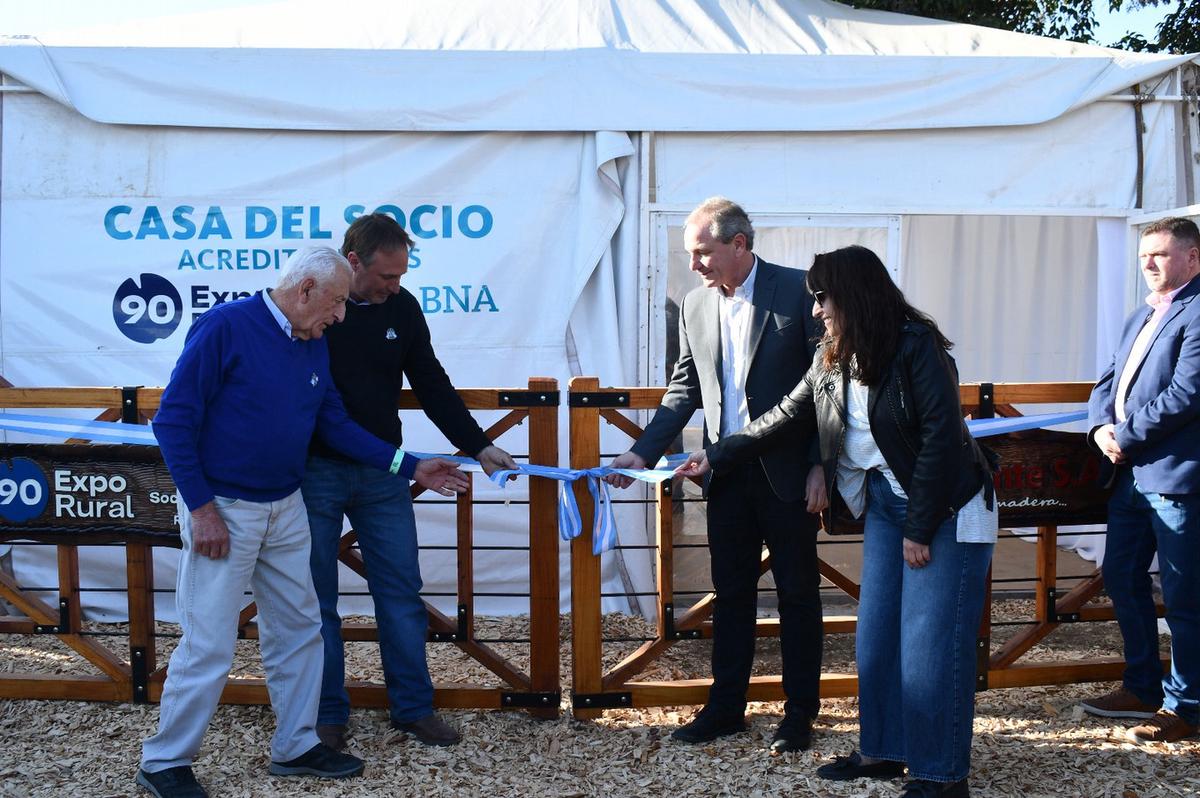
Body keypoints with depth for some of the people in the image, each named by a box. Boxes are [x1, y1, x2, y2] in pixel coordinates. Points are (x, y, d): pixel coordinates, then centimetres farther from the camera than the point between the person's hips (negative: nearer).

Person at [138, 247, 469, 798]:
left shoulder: (314, 346, 6)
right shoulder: (225, 328, -16)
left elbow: (336, 425, 13)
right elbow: (173, 420, -16)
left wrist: (410, 467, 9)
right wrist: (201, 507, -18)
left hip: (285, 509, 8)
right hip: (222, 510, -7)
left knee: (298, 628, 13)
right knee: (208, 645, -3)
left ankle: (296, 747, 27)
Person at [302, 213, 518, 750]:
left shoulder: (402, 307, 0)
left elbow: (431, 385, 8)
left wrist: (479, 447, 5)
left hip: (381, 473, 3)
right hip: (313, 472, -3)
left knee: (402, 594, 6)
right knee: (317, 600, 5)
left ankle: (414, 707, 19)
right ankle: (327, 714, 18)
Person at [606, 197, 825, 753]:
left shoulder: (797, 291, -10)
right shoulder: (696, 305, 6)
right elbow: (684, 391, 10)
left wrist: (821, 464, -12)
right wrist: (642, 453, 0)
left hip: (787, 471, -4)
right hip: (727, 473, 5)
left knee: (797, 593, 7)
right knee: (731, 592, 12)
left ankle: (800, 714, 19)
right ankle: (725, 707, 24)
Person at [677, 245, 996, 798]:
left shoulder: (916, 346, -17)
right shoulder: (833, 361, 8)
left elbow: (942, 436, -20)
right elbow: (785, 416, 16)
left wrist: (919, 529, -18)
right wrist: (715, 458, 17)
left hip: (945, 511, -8)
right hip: (886, 504, 8)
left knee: (931, 646, -5)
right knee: (876, 637, 10)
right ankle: (882, 751, 24)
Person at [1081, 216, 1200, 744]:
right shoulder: (1140, 318, 19)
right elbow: (1108, 382, 17)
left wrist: (1127, 436, -15)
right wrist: (1102, 427, -3)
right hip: (1130, 474, 10)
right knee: (1121, 579, 16)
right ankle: (1142, 687, 30)